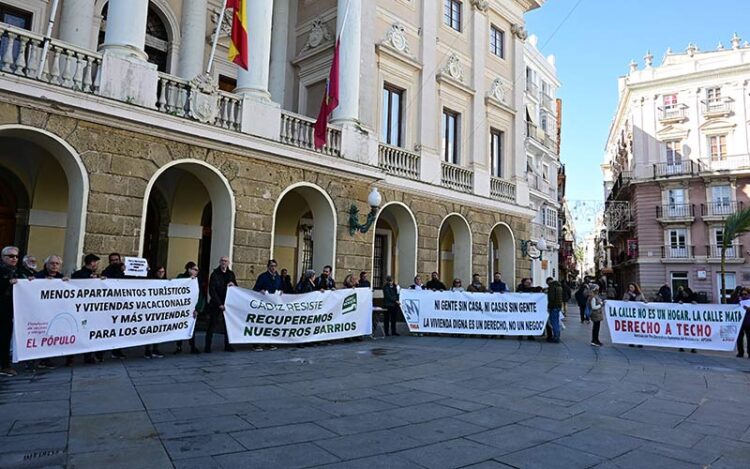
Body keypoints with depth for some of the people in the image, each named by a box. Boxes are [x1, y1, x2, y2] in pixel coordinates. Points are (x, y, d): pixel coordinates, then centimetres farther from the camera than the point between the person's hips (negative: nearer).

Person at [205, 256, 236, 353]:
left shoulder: (231, 274, 9)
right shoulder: (214, 274, -4)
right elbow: (212, 291, -9)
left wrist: (233, 285, -8)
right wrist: (219, 304, -15)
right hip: (216, 304, -4)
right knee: (212, 325, 1)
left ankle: (227, 345, 15)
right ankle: (207, 346, 8)